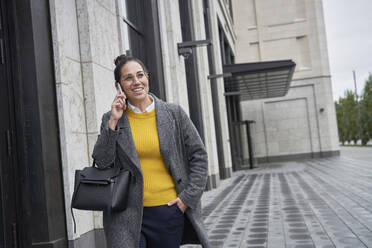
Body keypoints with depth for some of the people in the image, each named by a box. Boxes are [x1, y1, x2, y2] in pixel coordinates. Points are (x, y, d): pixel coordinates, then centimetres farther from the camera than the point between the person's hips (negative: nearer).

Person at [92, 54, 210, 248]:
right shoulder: (111, 119, 3)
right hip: (128, 215, -1)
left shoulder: (174, 114, 2)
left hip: (169, 211, 1)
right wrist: (113, 122, -11)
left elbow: (199, 156, 5)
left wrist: (188, 197, -2)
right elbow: (101, 162, -5)